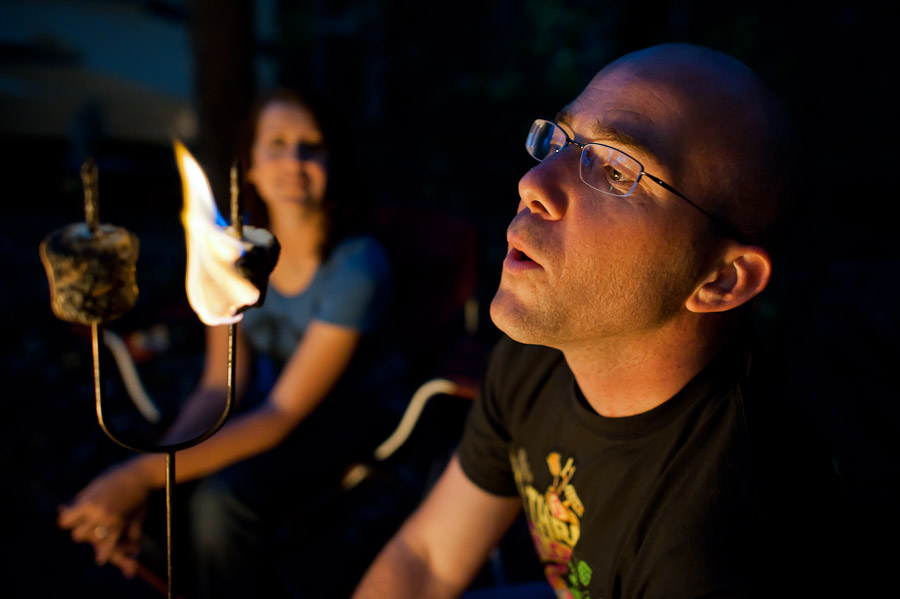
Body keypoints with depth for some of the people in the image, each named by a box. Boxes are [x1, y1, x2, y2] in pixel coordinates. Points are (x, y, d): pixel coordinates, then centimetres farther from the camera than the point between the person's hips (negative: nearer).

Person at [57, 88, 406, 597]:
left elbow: (285, 412, -27)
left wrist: (145, 475, -32)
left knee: (221, 500, -27)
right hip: (275, 399, 5)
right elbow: (220, 386, -8)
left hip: (356, 410, -5)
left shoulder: (358, 264, -27)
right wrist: (143, 475, -25)